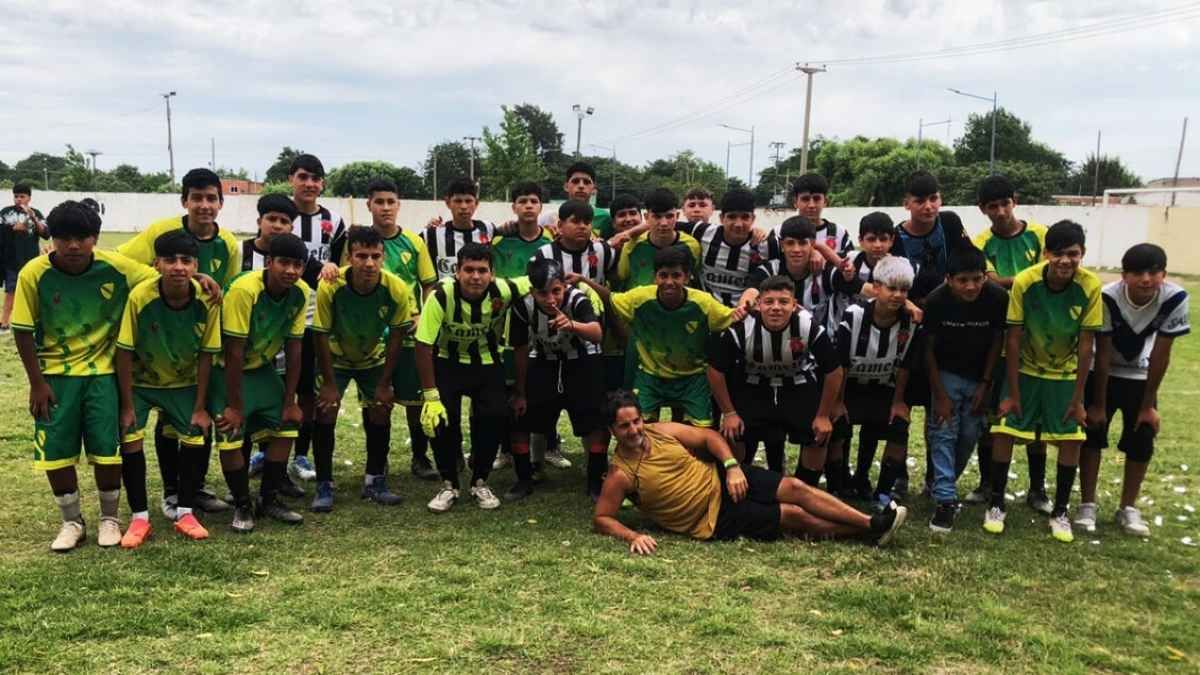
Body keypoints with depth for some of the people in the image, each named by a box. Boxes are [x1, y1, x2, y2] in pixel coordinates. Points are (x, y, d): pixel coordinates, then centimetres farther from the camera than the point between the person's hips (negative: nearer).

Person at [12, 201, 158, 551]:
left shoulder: (116, 266, -16)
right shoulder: (34, 273, -16)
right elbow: (23, 331, -8)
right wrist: (36, 382, -7)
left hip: (102, 371, 0)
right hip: (55, 374, 0)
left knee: (107, 447, 1)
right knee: (55, 450, 3)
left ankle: (109, 519, 21)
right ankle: (72, 522, 23)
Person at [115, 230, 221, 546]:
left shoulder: (207, 301, -23)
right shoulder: (140, 296, -28)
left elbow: (205, 356, -12)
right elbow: (125, 353, -19)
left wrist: (200, 407, -9)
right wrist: (127, 406, -16)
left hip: (184, 383, 2)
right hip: (140, 381, -1)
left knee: (196, 438, -8)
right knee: (130, 439, -15)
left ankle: (185, 513, 10)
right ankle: (139, 518, 1)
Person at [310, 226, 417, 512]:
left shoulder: (397, 289, -27)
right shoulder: (330, 287, -32)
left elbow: (396, 337, -15)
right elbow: (322, 336, -22)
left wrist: (384, 384, -11)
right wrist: (329, 384, -17)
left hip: (373, 358, 2)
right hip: (335, 358, -2)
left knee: (380, 413, -1)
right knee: (325, 413, -12)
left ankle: (375, 481, 16)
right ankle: (324, 486, 1)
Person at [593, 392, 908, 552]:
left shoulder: (660, 431, -5)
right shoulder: (621, 475, -18)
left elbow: (710, 437, 3)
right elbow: (601, 519, -14)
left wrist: (731, 466, -12)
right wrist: (632, 536, -32)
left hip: (721, 479, 5)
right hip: (715, 520, -5)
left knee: (796, 488, -9)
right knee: (797, 516, -8)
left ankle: (873, 524, 0)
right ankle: (867, 531, 7)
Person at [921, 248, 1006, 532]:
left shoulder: (998, 298, -21)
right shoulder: (936, 301, -22)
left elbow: (997, 341, -6)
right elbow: (929, 348, -12)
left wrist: (985, 384, -6)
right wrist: (939, 394, -13)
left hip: (979, 376, 1)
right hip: (946, 373, -1)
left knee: (970, 434, 3)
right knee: (943, 432, -11)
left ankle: (945, 484, 26)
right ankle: (946, 499, -9)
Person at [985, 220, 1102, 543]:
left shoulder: (1090, 286, -22)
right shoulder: (1024, 282, -24)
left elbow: (1085, 345, -15)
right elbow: (1013, 339, -17)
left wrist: (1078, 398, -12)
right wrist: (1012, 393, -14)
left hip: (1065, 373, 1)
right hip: (1025, 369, -1)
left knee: (1071, 438, -4)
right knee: (1003, 430, -9)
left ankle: (1060, 512, 13)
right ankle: (996, 505, 6)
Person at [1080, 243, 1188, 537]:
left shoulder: (1175, 299, -27)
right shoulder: (1107, 297, -31)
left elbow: (1160, 355, -18)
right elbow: (1102, 355, -22)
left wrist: (1148, 404, -11)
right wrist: (1098, 404, -15)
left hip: (1140, 377, 2)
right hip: (1102, 374, -2)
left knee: (1141, 443, 3)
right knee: (1092, 436, -1)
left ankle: (1128, 508, 18)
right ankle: (1087, 504, 12)